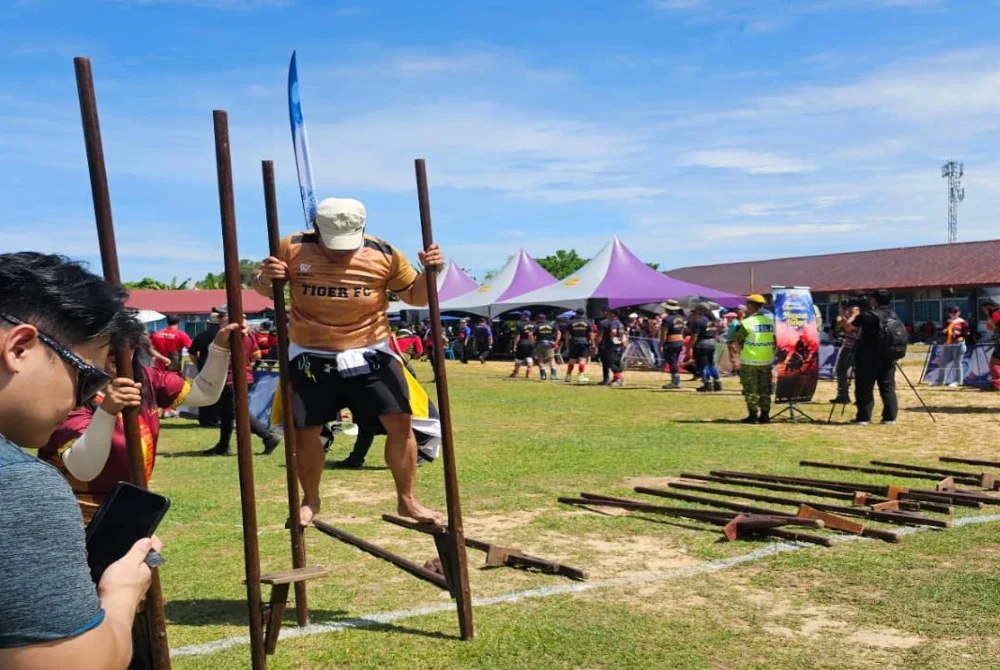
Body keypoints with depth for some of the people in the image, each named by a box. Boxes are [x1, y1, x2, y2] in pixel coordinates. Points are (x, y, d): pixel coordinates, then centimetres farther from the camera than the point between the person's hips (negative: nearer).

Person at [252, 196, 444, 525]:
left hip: (368, 353, 0)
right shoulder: (292, 249, -10)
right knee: (304, 431, 6)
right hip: (310, 357, 0)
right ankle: (310, 500, 32)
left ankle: (407, 500, 10)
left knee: (400, 421, -8)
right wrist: (263, 277, -20)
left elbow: (416, 297, 3)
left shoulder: (384, 254, -9)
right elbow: (262, 288, 4)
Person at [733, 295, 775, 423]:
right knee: (765, 389, 12)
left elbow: (738, 339, -5)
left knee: (751, 389, 3)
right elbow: (775, 340, 10)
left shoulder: (747, 322, -13)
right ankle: (765, 415, 15)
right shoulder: (770, 321, 4)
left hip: (749, 361, -5)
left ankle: (753, 415, 2)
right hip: (767, 361, 5)